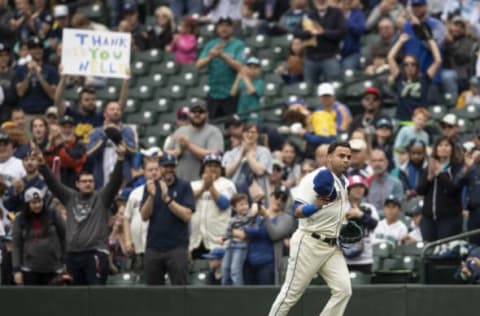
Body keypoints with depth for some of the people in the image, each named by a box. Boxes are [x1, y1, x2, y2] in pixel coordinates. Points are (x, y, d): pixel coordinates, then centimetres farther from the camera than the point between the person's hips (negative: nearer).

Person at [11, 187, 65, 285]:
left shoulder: (53, 215, -1)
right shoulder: (20, 220, -1)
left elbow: (64, 237, 3)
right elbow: (16, 245, 1)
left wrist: (65, 262, 2)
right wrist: (16, 269, -5)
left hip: (52, 269, 1)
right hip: (30, 269, 0)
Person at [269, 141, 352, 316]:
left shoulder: (343, 182, 14)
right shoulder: (315, 178, -12)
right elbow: (297, 210, -21)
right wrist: (316, 206, -38)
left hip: (332, 247, 7)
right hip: (309, 243, -7)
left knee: (343, 290, -7)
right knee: (291, 293, -2)